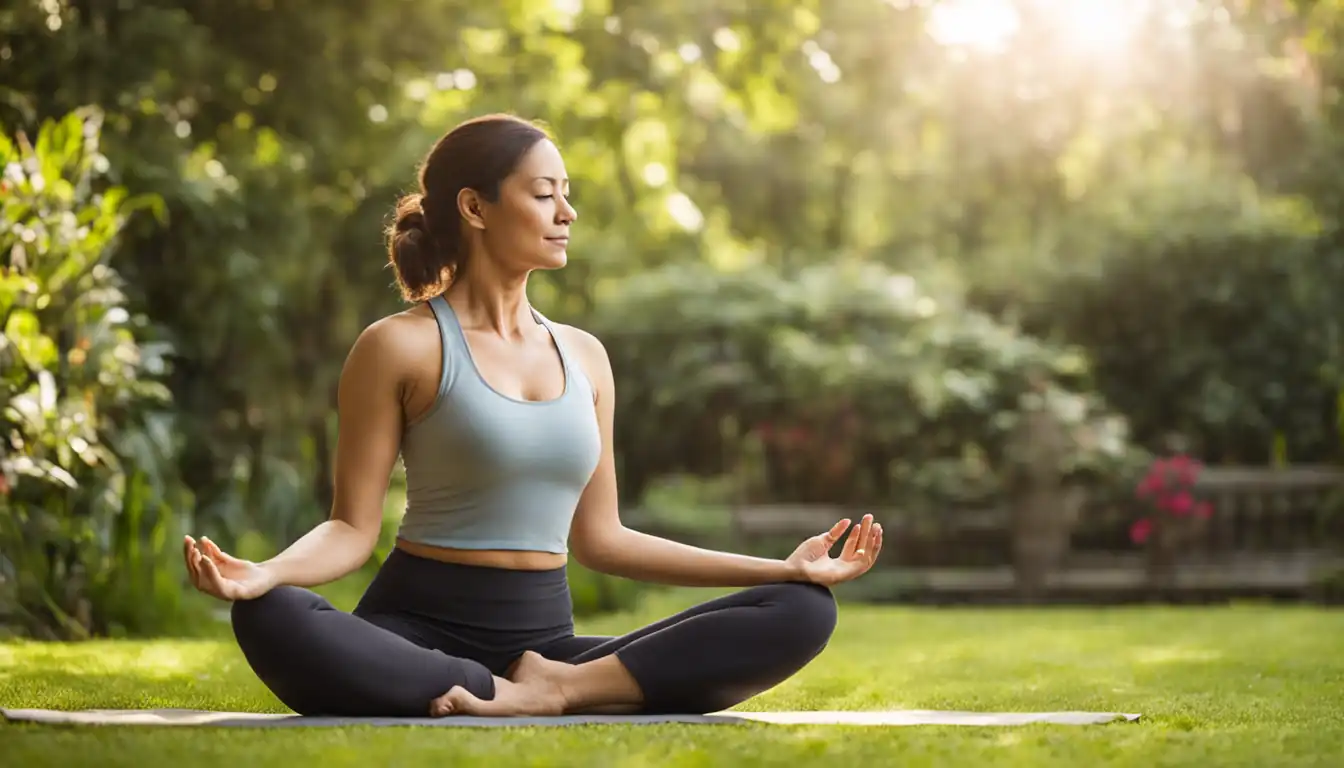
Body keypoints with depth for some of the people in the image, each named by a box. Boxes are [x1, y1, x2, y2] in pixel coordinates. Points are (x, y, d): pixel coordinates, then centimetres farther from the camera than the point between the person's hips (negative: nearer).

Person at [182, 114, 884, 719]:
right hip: (418, 634, -4)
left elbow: (597, 538, 15)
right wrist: (264, 573, -28)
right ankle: (535, 701, -32)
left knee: (801, 613, -14)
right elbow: (353, 527, -4)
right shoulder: (402, 346, -2)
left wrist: (787, 566, 13)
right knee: (268, 621, -39)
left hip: (546, 641, 5)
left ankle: (558, 689, -27)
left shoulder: (584, 356, 13)